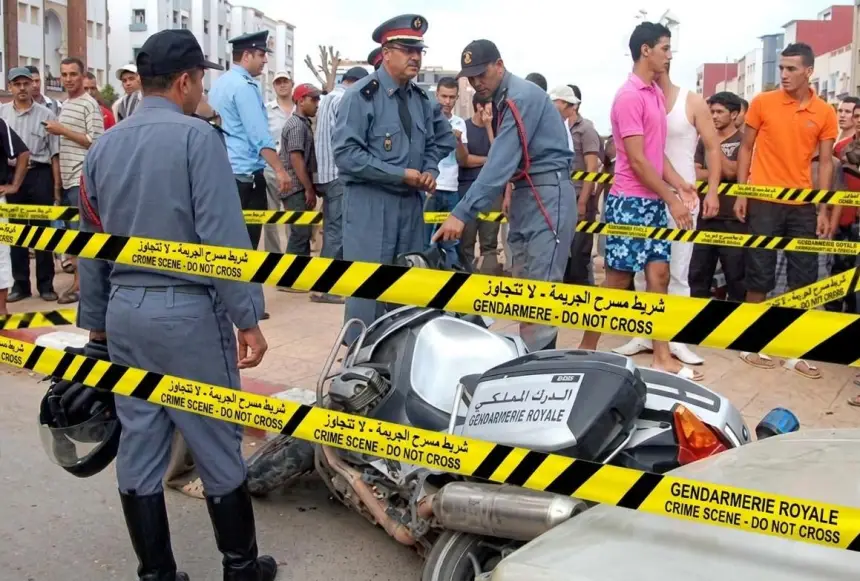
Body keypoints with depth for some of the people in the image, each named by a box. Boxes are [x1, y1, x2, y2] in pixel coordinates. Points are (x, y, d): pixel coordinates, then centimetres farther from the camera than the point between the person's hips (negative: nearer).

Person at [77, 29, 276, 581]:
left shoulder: (104, 146, 10)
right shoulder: (197, 136, -10)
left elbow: (91, 242, 14)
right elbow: (224, 236, -17)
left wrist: (95, 321, 22)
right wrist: (247, 318, -12)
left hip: (125, 309, 7)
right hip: (187, 309, -6)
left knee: (139, 450, 11)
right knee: (218, 447, 6)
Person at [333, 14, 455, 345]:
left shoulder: (421, 99, 10)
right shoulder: (361, 95, -10)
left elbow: (441, 139, 25)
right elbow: (346, 155, -17)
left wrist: (430, 171, 3)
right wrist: (401, 175, -17)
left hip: (411, 203, 7)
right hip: (371, 203, -7)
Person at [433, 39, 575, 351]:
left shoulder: (522, 96, -16)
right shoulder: (504, 99, 15)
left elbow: (501, 160, -24)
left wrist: (462, 213, -27)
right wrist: (513, 190, 7)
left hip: (548, 195, -10)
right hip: (526, 195, 10)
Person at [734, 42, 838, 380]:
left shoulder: (825, 113, 3)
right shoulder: (762, 103, 0)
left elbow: (825, 162, 5)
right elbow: (746, 148, 4)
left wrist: (824, 210, 0)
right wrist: (740, 192, -3)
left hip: (802, 205, 2)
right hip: (763, 202, -2)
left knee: (804, 277, 4)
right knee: (759, 275, 2)